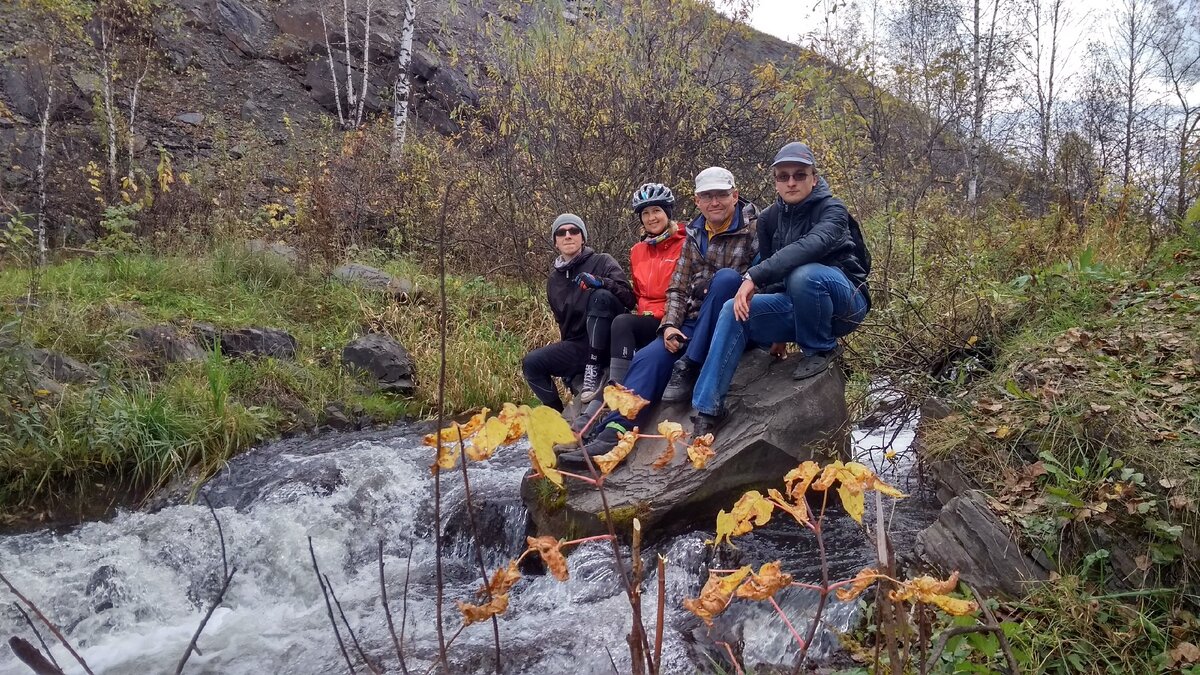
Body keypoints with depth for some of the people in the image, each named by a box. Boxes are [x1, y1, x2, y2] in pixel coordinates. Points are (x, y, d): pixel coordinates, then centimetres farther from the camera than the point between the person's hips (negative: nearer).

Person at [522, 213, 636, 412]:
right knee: (531, 363, -15)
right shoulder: (554, 280, 14)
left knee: (601, 297, -31)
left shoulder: (602, 262, 0)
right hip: (577, 345, 5)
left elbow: (629, 299, -14)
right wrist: (567, 364, 16)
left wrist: (600, 282, -32)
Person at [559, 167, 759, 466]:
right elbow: (678, 288, 11)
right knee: (648, 358, -20)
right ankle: (613, 434, -28)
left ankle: (688, 370, -27)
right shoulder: (694, 235, 12)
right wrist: (670, 325, -4)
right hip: (695, 324, 4)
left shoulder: (754, 226, -2)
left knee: (726, 276, -34)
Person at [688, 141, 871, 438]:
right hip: (796, 307, 6)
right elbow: (770, 273, 9)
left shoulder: (832, 210, -14)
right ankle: (708, 408, -20)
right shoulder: (769, 218, 3)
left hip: (843, 301, -5)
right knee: (734, 311, -17)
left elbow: (810, 246, -36)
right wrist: (776, 331, 8)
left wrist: (753, 277, -43)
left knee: (803, 274, -37)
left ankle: (820, 349, -11)